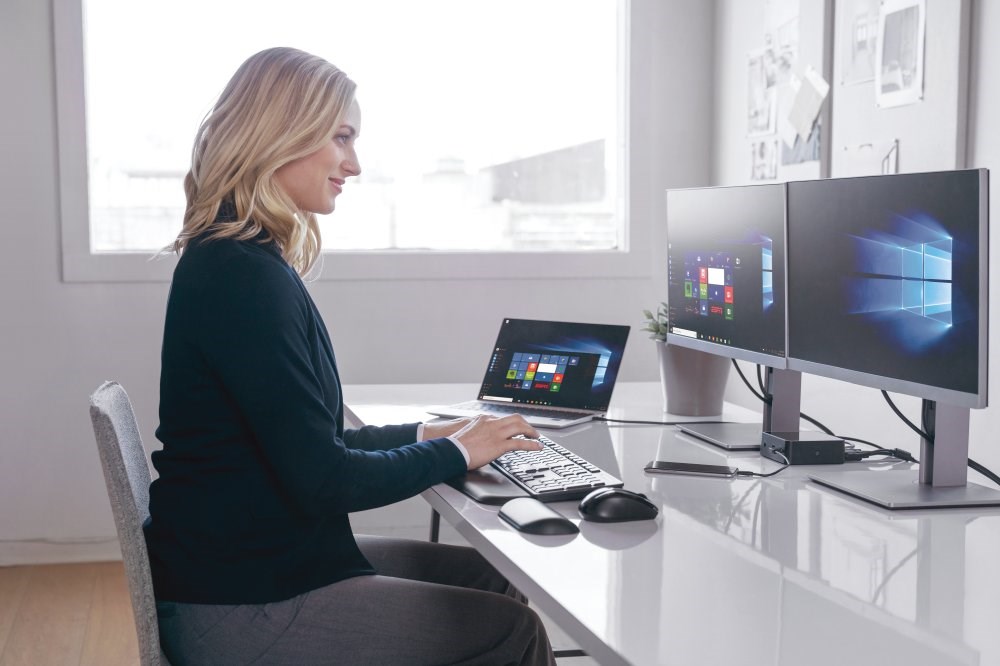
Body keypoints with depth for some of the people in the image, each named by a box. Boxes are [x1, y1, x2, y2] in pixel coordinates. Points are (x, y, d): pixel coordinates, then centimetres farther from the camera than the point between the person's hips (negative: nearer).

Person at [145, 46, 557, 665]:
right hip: (237, 610, -10)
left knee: (490, 579, 13)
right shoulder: (242, 277, -22)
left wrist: (420, 435, 9)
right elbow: (320, 480, -22)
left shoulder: (249, 262, 10)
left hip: (258, 557, 10)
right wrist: (453, 454, -8)